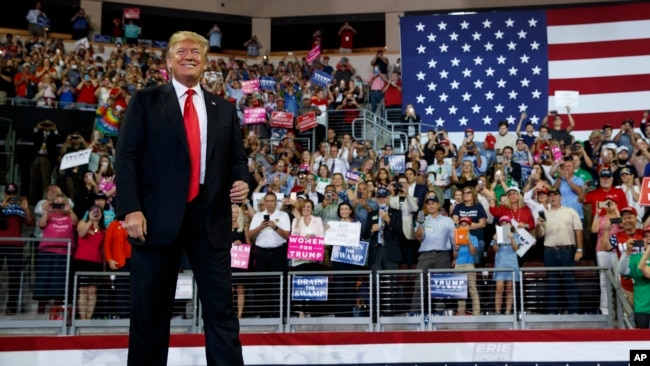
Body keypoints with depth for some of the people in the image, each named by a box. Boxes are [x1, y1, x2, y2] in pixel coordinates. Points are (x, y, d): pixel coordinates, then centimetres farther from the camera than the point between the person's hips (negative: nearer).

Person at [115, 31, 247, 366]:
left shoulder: (224, 110, 16)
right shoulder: (145, 101, 6)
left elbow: (237, 159, 18)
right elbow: (126, 157, -1)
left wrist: (241, 181, -6)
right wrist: (131, 209, -13)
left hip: (209, 217, 2)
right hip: (158, 217, -2)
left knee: (221, 307, 3)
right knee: (150, 310, 6)